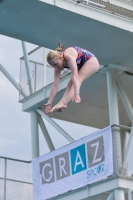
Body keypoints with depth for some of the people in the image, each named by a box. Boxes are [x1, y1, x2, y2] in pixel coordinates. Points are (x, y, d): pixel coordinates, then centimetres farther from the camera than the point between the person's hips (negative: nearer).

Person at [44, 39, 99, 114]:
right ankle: (63, 103, -25)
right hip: (82, 65, 9)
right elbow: (55, 85, -12)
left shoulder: (68, 56, -36)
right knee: (71, 83, -10)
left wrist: (76, 94, -52)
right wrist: (49, 103, -17)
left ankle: (62, 103, -40)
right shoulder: (59, 66, -12)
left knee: (77, 80, -26)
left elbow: (75, 76, -44)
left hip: (92, 61, -9)